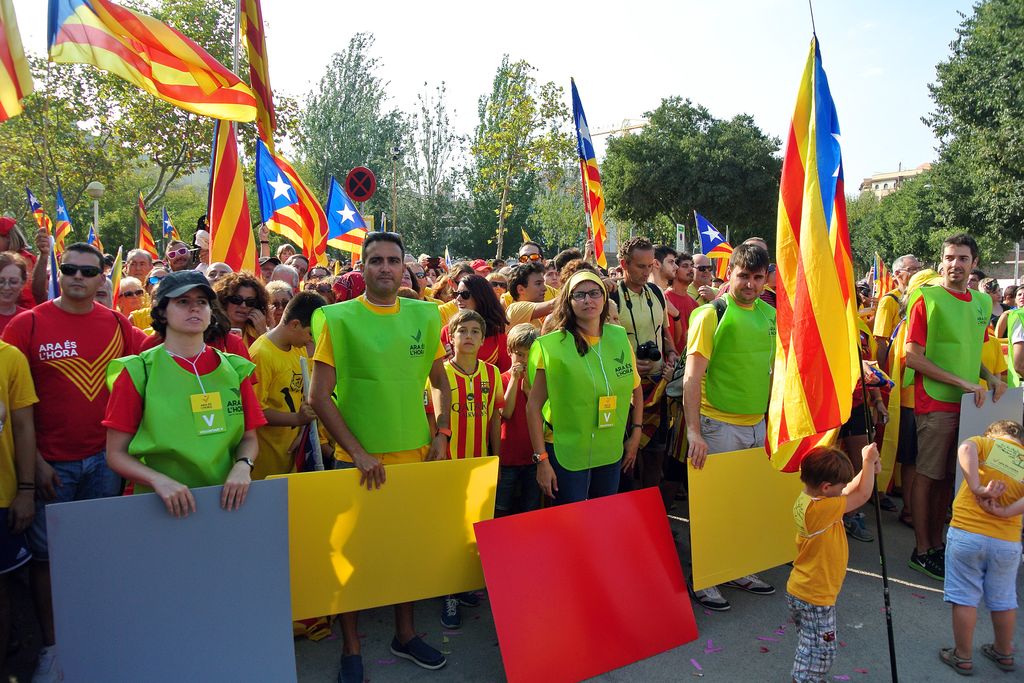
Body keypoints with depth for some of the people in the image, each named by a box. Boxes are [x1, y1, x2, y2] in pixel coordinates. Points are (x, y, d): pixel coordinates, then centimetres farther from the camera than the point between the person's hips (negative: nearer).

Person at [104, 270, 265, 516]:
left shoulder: (234, 369, 8)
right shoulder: (138, 372, 1)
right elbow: (116, 454, 1)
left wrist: (243, 466, -8)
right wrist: (159, 480, -15)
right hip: (161, 506, -3)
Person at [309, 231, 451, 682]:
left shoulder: (425, 316, 4)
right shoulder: (337, 319, -7)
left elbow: (440, 382, 13)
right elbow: (319, 396, -9)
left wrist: (442, 433, 1)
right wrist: (357, 452, -14)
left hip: (416, 454, 4)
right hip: (359, 457, -3)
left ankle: (405, 633, 36)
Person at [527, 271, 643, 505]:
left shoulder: (620, 338, 1)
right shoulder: (552, 345, -12)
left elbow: (636, 389, 15)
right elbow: (534, 405, -11)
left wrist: (635, 434, 11)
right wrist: (541, 460, -12)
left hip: (611, 451, 5)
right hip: (566, 452, -4)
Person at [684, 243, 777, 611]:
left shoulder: (769, 314, 7)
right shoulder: (711, 314, -12)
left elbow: (773, 370, 17)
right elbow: (692, 377, -17)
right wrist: (693, 432, -23)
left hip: (758, 424, 6)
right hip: (720, 424, -6)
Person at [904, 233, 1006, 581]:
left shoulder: (982, 302, 11)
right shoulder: (928, 299, -9)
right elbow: (913, 357, -13)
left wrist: (990, 376, 4)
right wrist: (963, 383, -16)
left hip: (968, 404, 6)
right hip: (936, 404, -6)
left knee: (949, 477, 13)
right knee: (928, 475, 0)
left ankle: (937, 543, 25)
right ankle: (921, 551, 10)